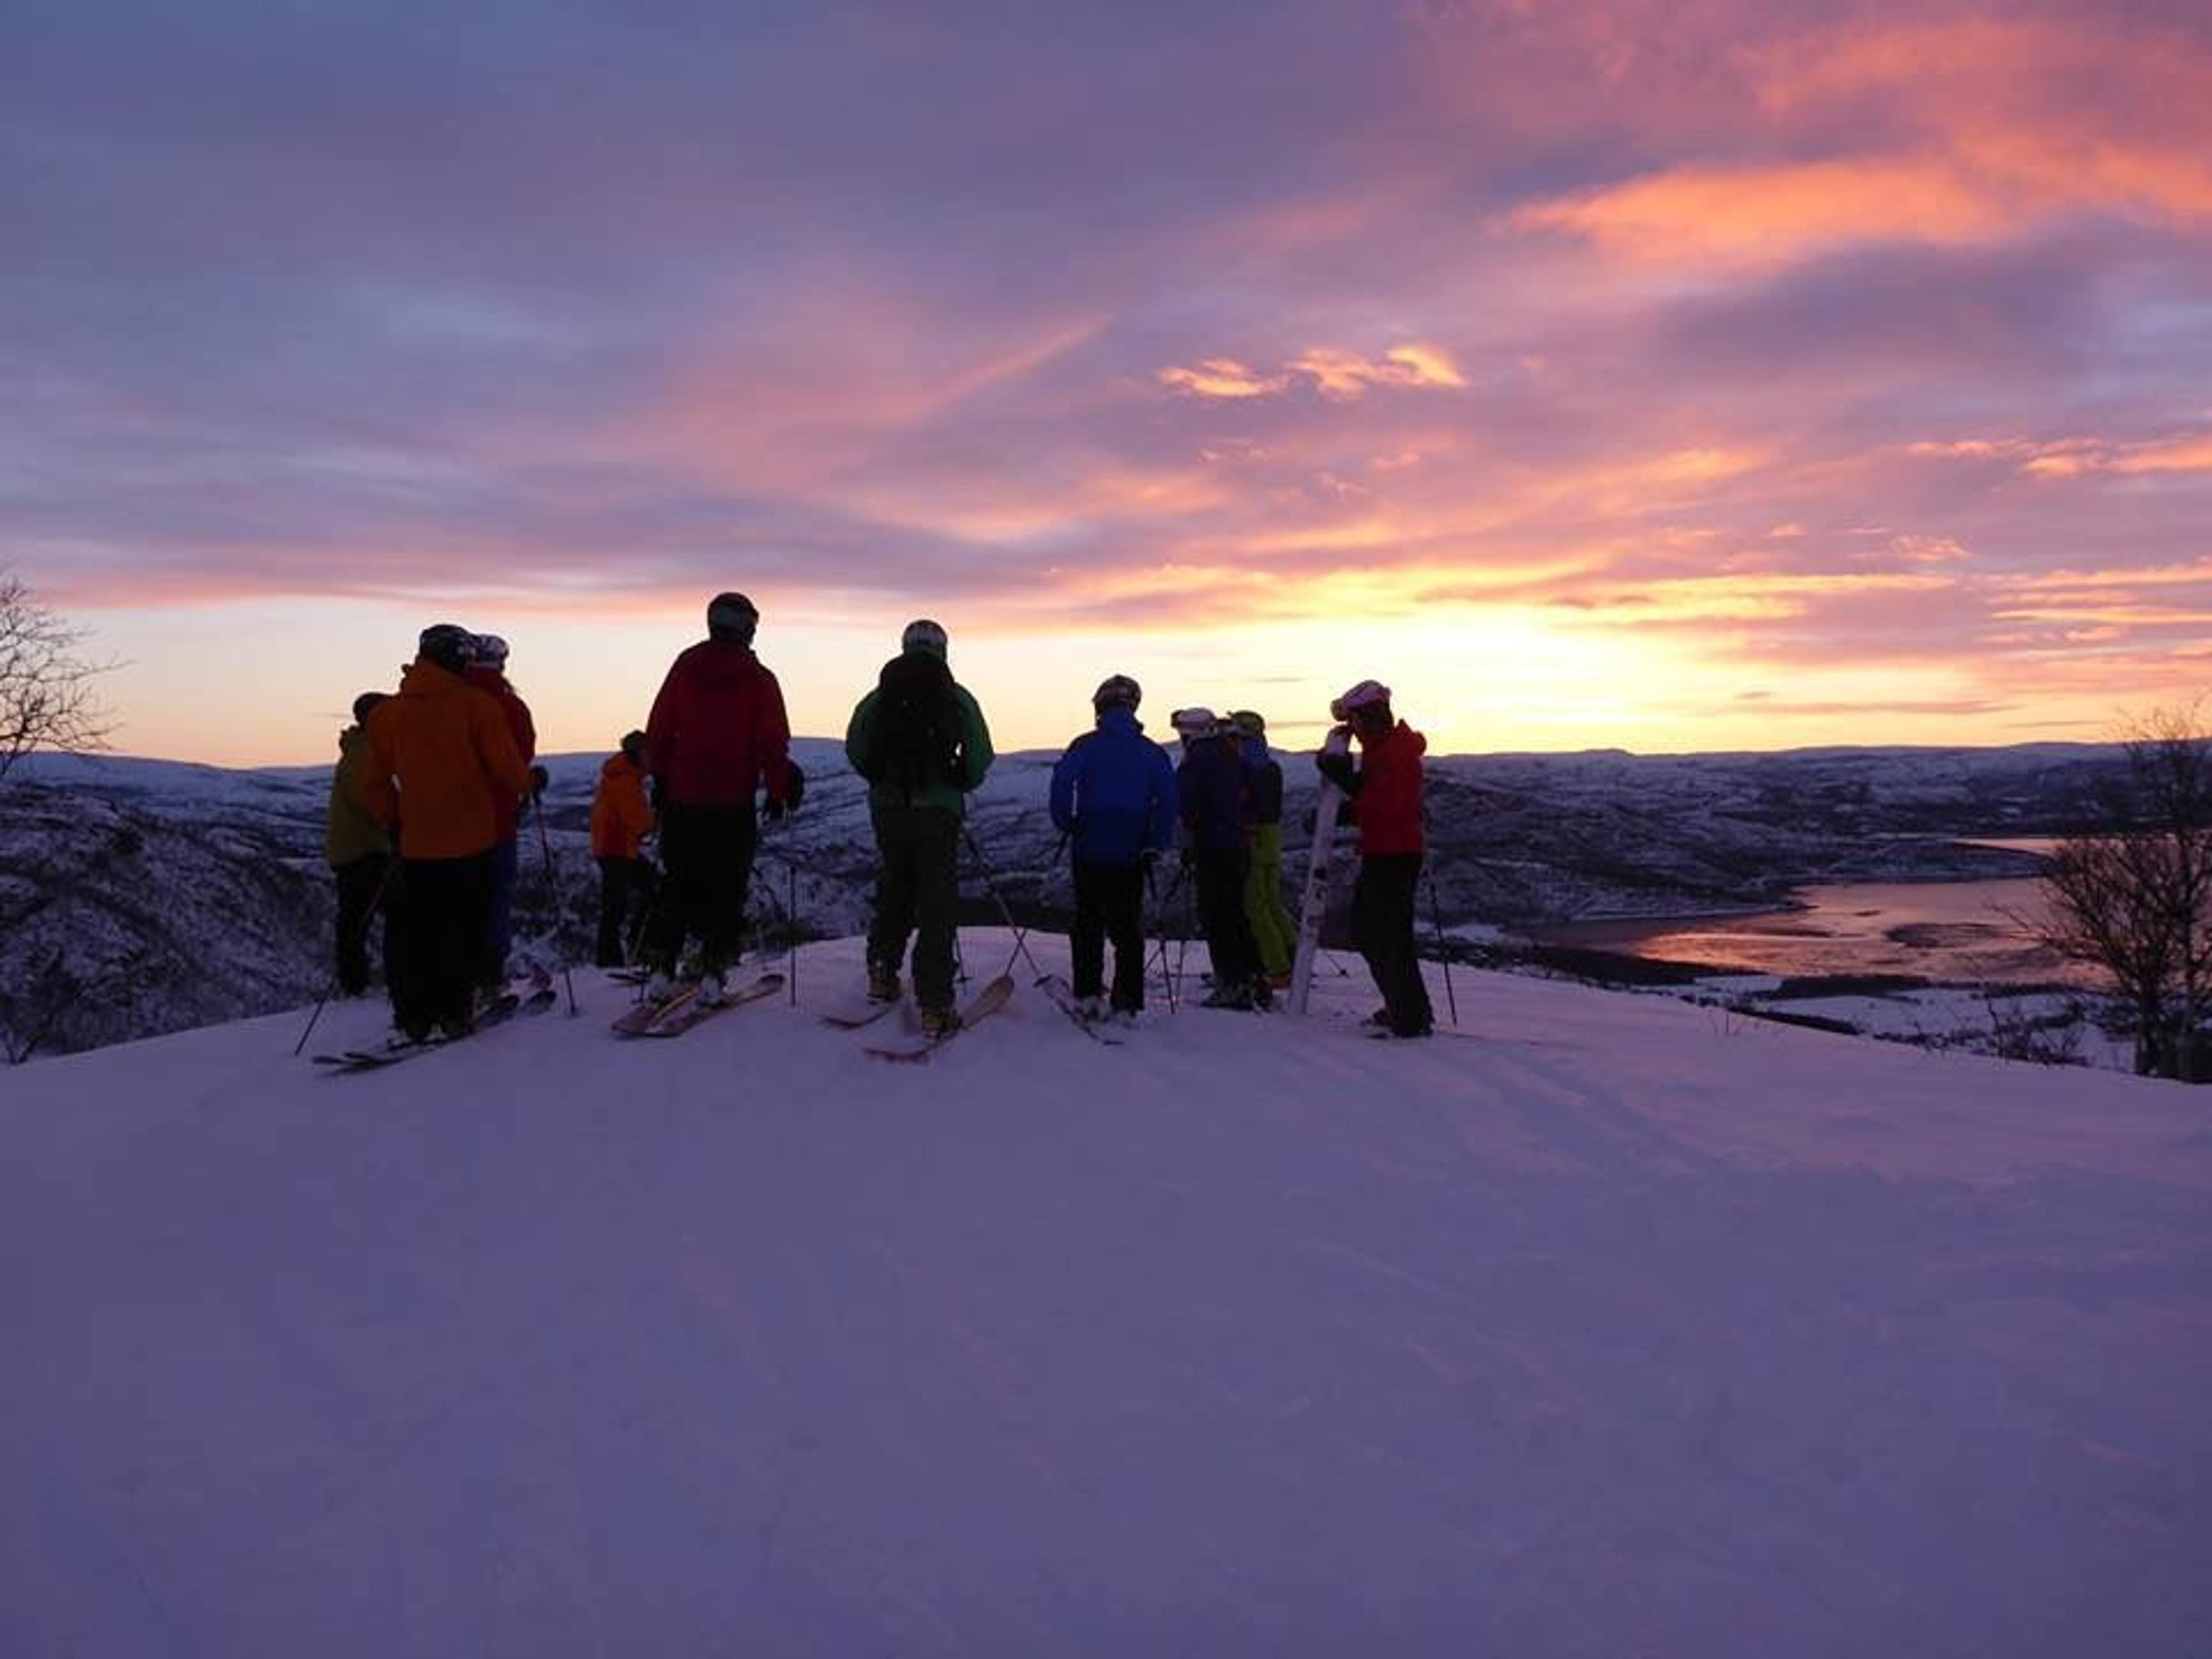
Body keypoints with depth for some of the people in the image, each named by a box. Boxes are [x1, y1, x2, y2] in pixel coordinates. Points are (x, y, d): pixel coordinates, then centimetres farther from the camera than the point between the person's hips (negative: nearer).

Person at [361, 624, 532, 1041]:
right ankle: (454, 1010, 5)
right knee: (463, 930, 6)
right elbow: (510, 771, -10)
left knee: (412, 931, 12)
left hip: (417, 846, 3)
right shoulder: (476, 705, -10)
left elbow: (375, 784, 10)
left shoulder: (387, 714, 4)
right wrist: (524, 785, 11)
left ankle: (414, 1015, 13)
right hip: (472, 842, -3)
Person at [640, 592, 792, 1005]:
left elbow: (658, 730, 5)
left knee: (677, 885, 12)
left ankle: (662, 970, 9)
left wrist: (658, 779, 15)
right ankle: (713, 974, 2)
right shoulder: (759, 679, -5)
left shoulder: (684, 667, 3)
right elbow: (774, 743, -6)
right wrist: (777, 793, 4)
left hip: (681, 799, 3)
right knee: (726, 890, 5)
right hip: (734, 804, -3)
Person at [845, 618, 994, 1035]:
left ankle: (882, 971, 21)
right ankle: (934, 1005, -2)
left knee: (894, 889, 24)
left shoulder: (882, 693, 7)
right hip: (938, 810, -3)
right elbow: (980, 756, -5)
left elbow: (854, 746, 2)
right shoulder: (956, 697, 1)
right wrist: (962, 784, 14)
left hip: (887, 808, 3)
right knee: (937, 905, 1)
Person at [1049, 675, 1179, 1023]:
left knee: (1088, 922, 13)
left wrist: (1067, 825, -1)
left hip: (1091, 850, -1)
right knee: (1129, 928, 8)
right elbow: (1168, 797, -4)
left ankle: (1088, 993, 7)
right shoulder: (1151, 751, 3)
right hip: (1131, 853, 1)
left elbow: (1061, 782, -13)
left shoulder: (1086, 746, -2)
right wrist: (1156, 844, 1)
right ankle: (1127, 1005, 6)